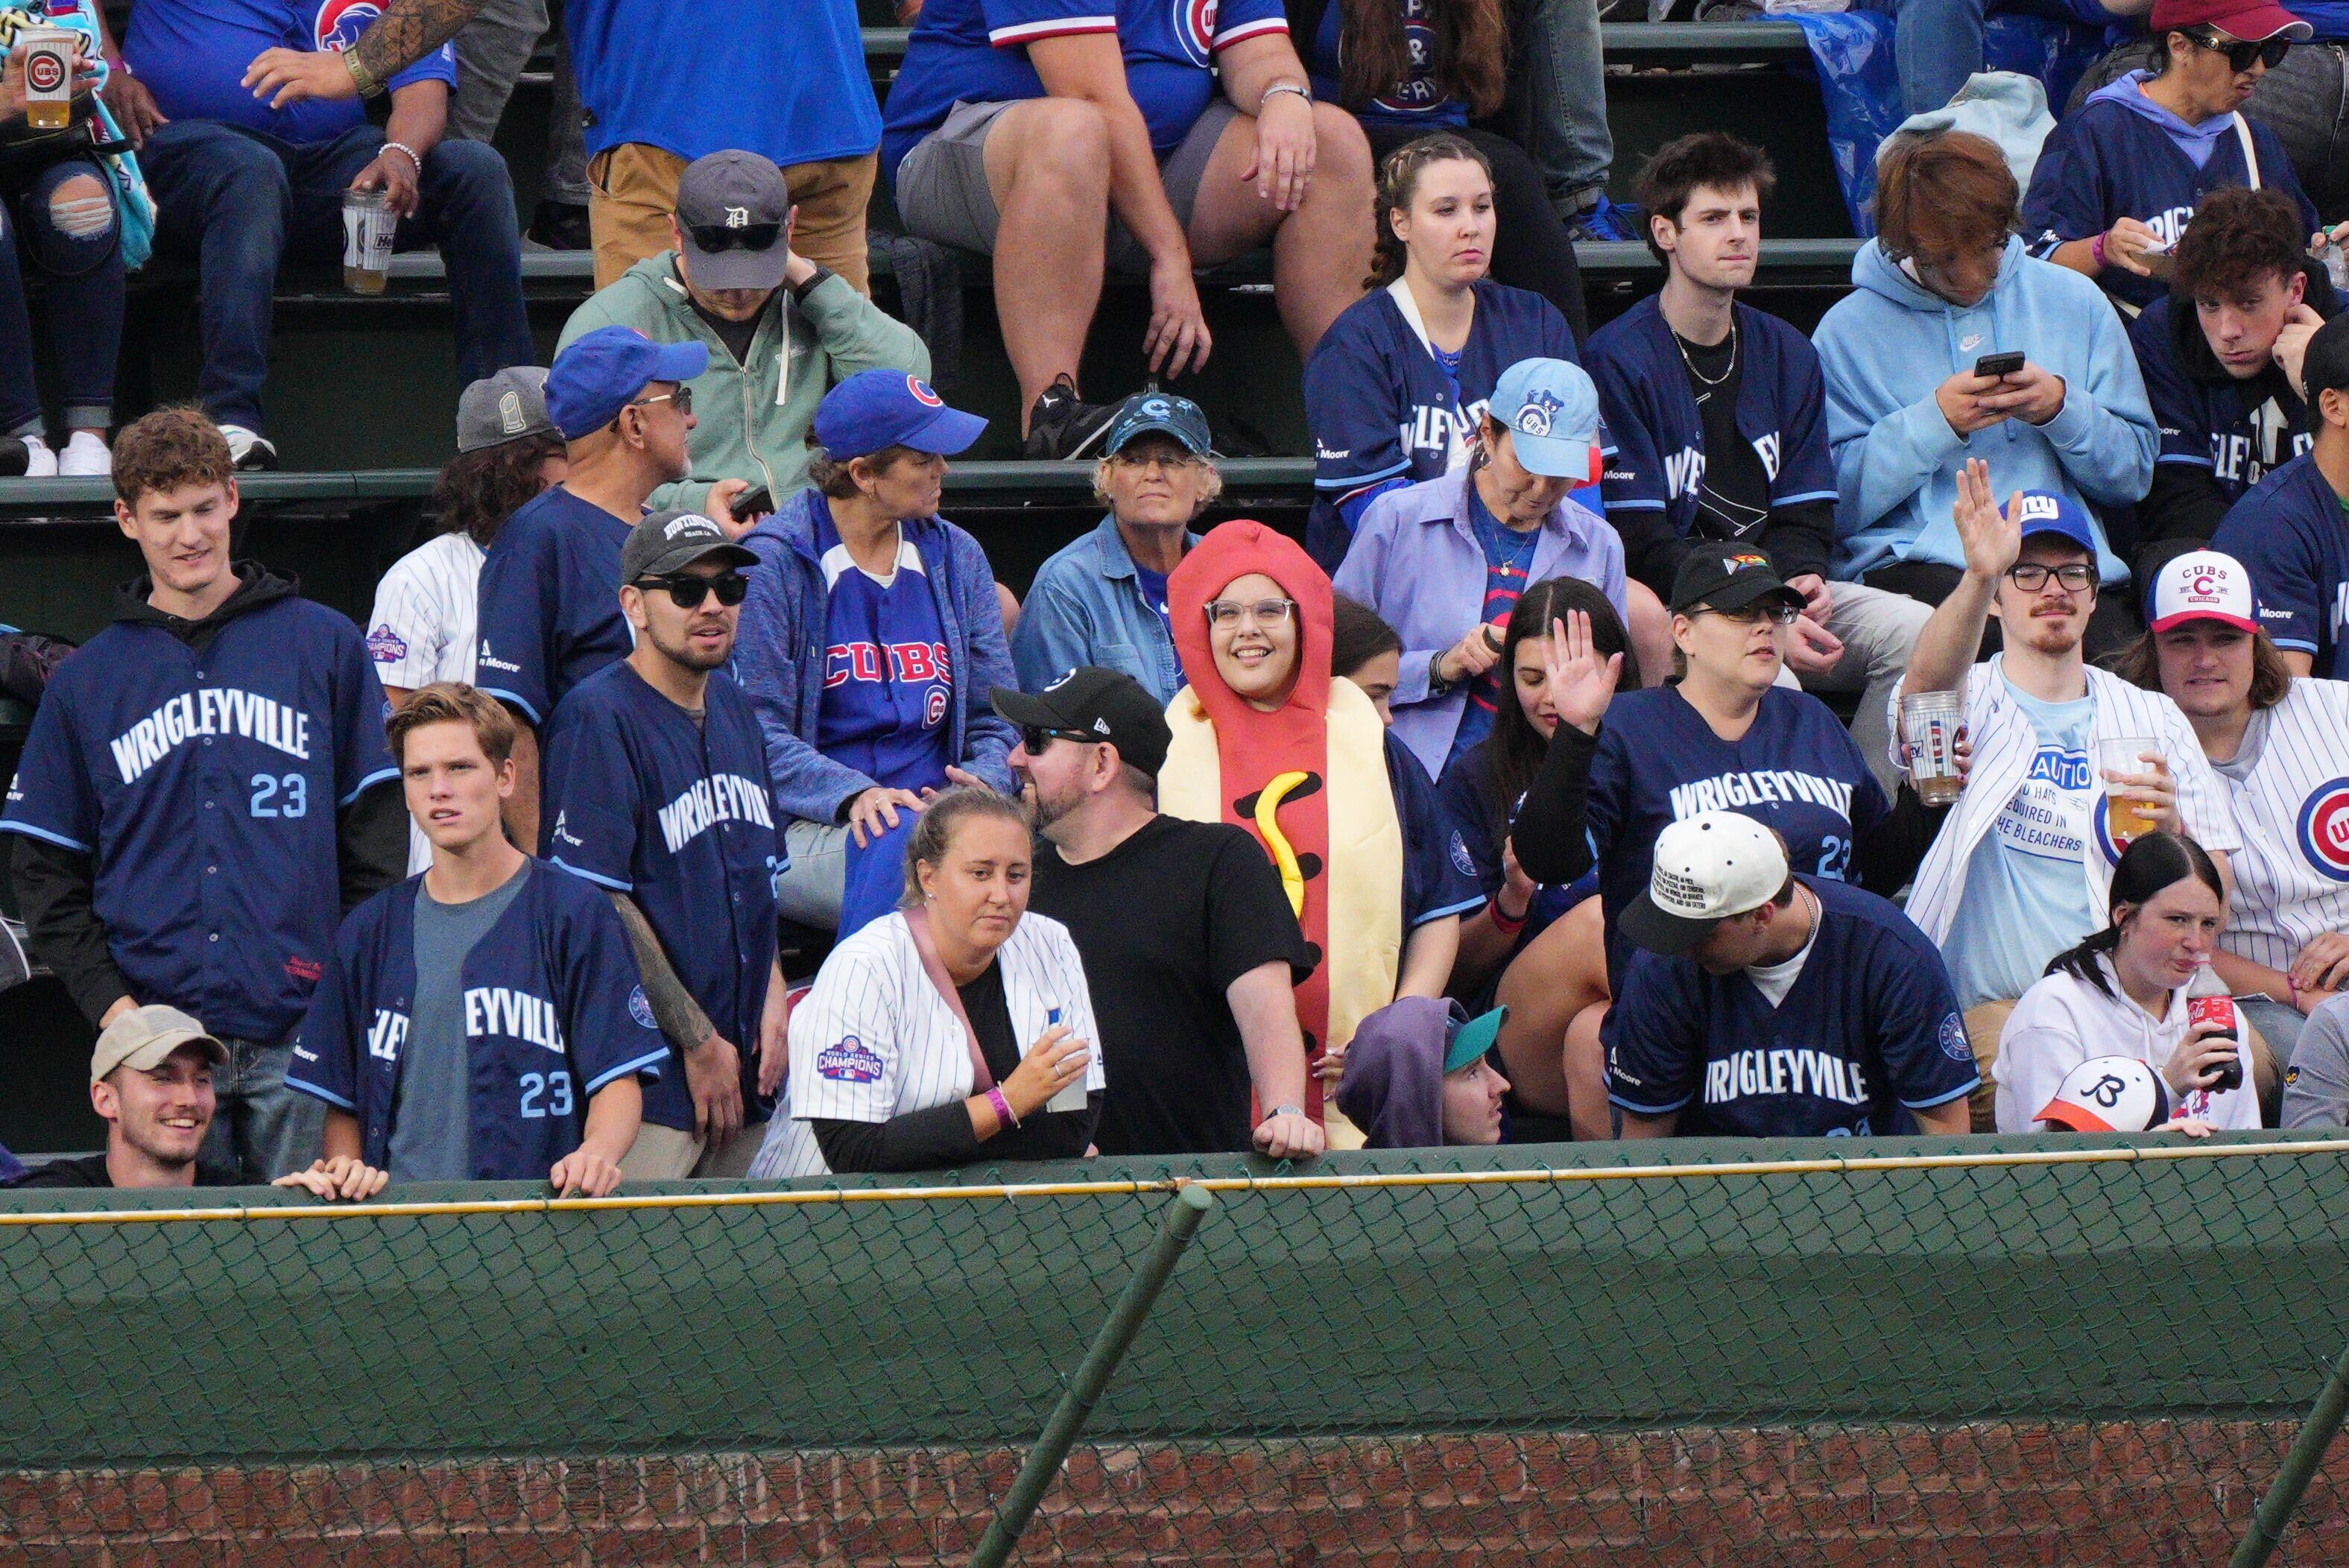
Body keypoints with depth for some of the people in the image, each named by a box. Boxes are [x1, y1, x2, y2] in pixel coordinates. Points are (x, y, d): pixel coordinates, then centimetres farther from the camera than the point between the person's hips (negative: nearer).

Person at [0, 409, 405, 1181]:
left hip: (304, 1029, -1)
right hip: (161, 1034, 1)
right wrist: (105, 997, -3)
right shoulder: (85, 682, 12)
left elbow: (378, 829, 9)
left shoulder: (324, 646, 9)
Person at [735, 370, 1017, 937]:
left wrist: (982, 781, -7)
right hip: (811, 826, -4)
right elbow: (757, 730, -7)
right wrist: (855, 795, -23)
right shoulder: (774, 562, -1)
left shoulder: (957, 557, 16)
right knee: (900, 839, -38)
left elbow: (997, 719, 17)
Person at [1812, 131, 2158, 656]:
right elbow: (1832, 504, -1)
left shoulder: (2075, 302, 14)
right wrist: (1933, 422, -10)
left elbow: (2134, 476, 13)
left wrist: (2063, 410, -5)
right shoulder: (1849, 331, 6)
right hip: (1916, 564, -2)